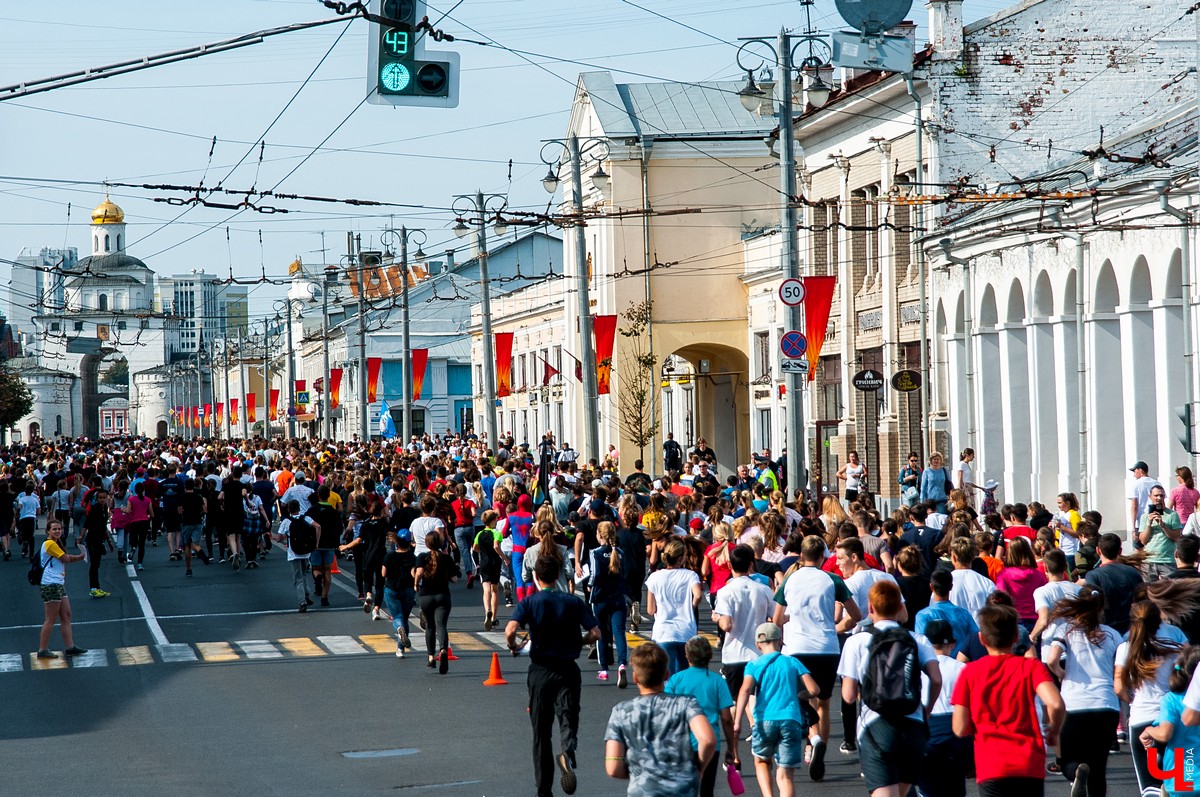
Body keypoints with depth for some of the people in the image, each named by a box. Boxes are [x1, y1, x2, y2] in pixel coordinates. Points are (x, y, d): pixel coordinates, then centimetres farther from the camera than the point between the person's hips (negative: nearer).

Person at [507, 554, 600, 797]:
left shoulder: (529, 602, -4)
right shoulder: (574, 602, 1)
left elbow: (510, 630, -20)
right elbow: (595, 633, -4)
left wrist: (514, 647, 0)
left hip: (540, 671, 0)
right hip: (568, 670, 0)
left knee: (541, 732, 10)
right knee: (568, 719, -4)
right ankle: (568, 752, -39)